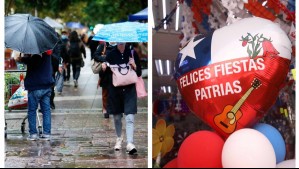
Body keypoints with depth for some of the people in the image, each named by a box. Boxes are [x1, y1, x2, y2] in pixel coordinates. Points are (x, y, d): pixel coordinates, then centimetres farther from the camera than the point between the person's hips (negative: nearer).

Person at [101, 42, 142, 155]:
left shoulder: (132, 53, 0)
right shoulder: (111, 54, 0)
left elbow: (139, 73, 5)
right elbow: (106, 73, 4)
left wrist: (135, 66, -15)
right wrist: (104, 68, -16)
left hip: (129, 89, -1)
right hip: (115, 89, 1)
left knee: (130, 118, -11)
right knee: (117, 117, 14)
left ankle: (130, 143, -16)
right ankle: (119, 139, 34)